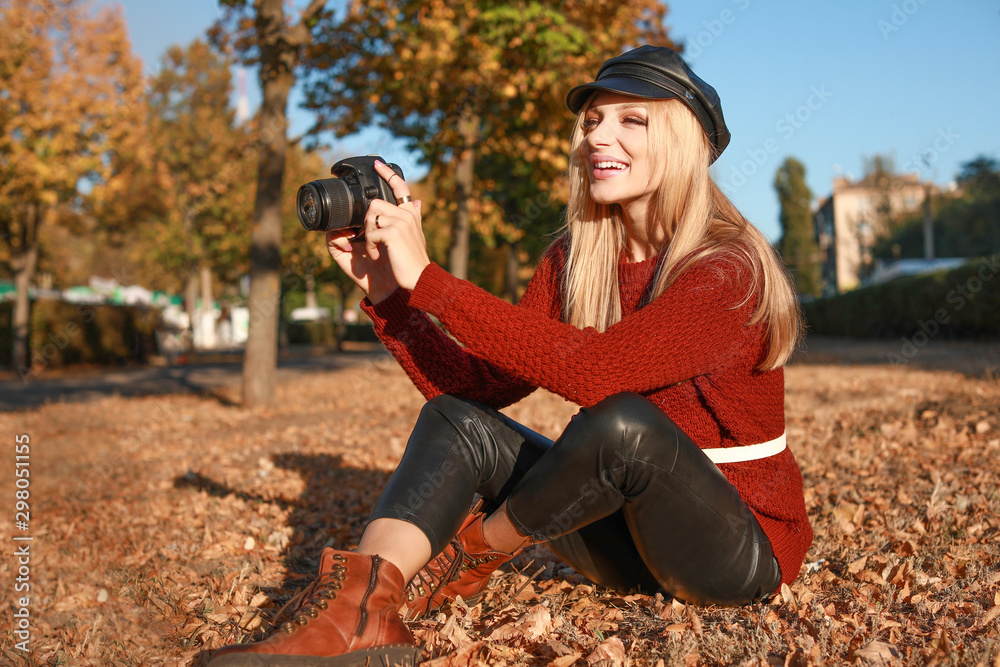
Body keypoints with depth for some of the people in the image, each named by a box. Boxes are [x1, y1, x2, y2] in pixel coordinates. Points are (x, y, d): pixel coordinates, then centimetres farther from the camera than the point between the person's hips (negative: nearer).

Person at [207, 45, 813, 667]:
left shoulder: (731, 268, -19)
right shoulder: (573, 262, 1)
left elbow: (593, 369, -36)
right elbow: (479, 383, -7)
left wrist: (426, 277, -34)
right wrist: (387, 291, -17)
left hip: (743, 544, -5)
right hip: (630, 531, 6)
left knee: (621, 423, -34)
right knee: (458, 419, -11)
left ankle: (473, 554, -8)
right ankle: (361, 612, -30)